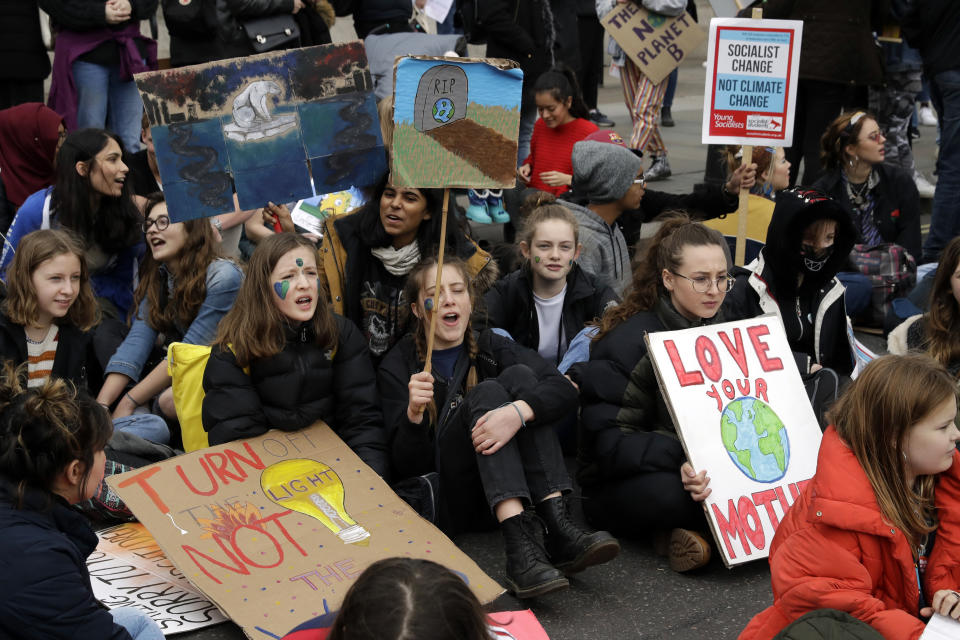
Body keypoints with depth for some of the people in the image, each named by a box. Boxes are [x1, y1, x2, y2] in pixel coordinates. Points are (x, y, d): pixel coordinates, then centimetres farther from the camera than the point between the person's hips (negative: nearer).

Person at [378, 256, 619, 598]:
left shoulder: (489, 347, 9)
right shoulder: (398, 366, 2)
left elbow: (565, 390, -9)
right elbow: (406, 464, -8)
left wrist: (517, 412, -30)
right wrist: (413, 413, -28)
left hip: (504, 493, 3)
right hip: (443, 500, -3)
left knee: (519, 375, -15)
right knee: (486, 392, -23)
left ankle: (558, 526, -31)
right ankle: (519, 543, -43)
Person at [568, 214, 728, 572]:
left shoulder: (721, 333, 7)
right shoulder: (630, 341, -16)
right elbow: (610, 442, -22)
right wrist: (680, 458, -39)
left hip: (700, 471, 6)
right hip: (618, 486, -6)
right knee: (668, 493, -40)